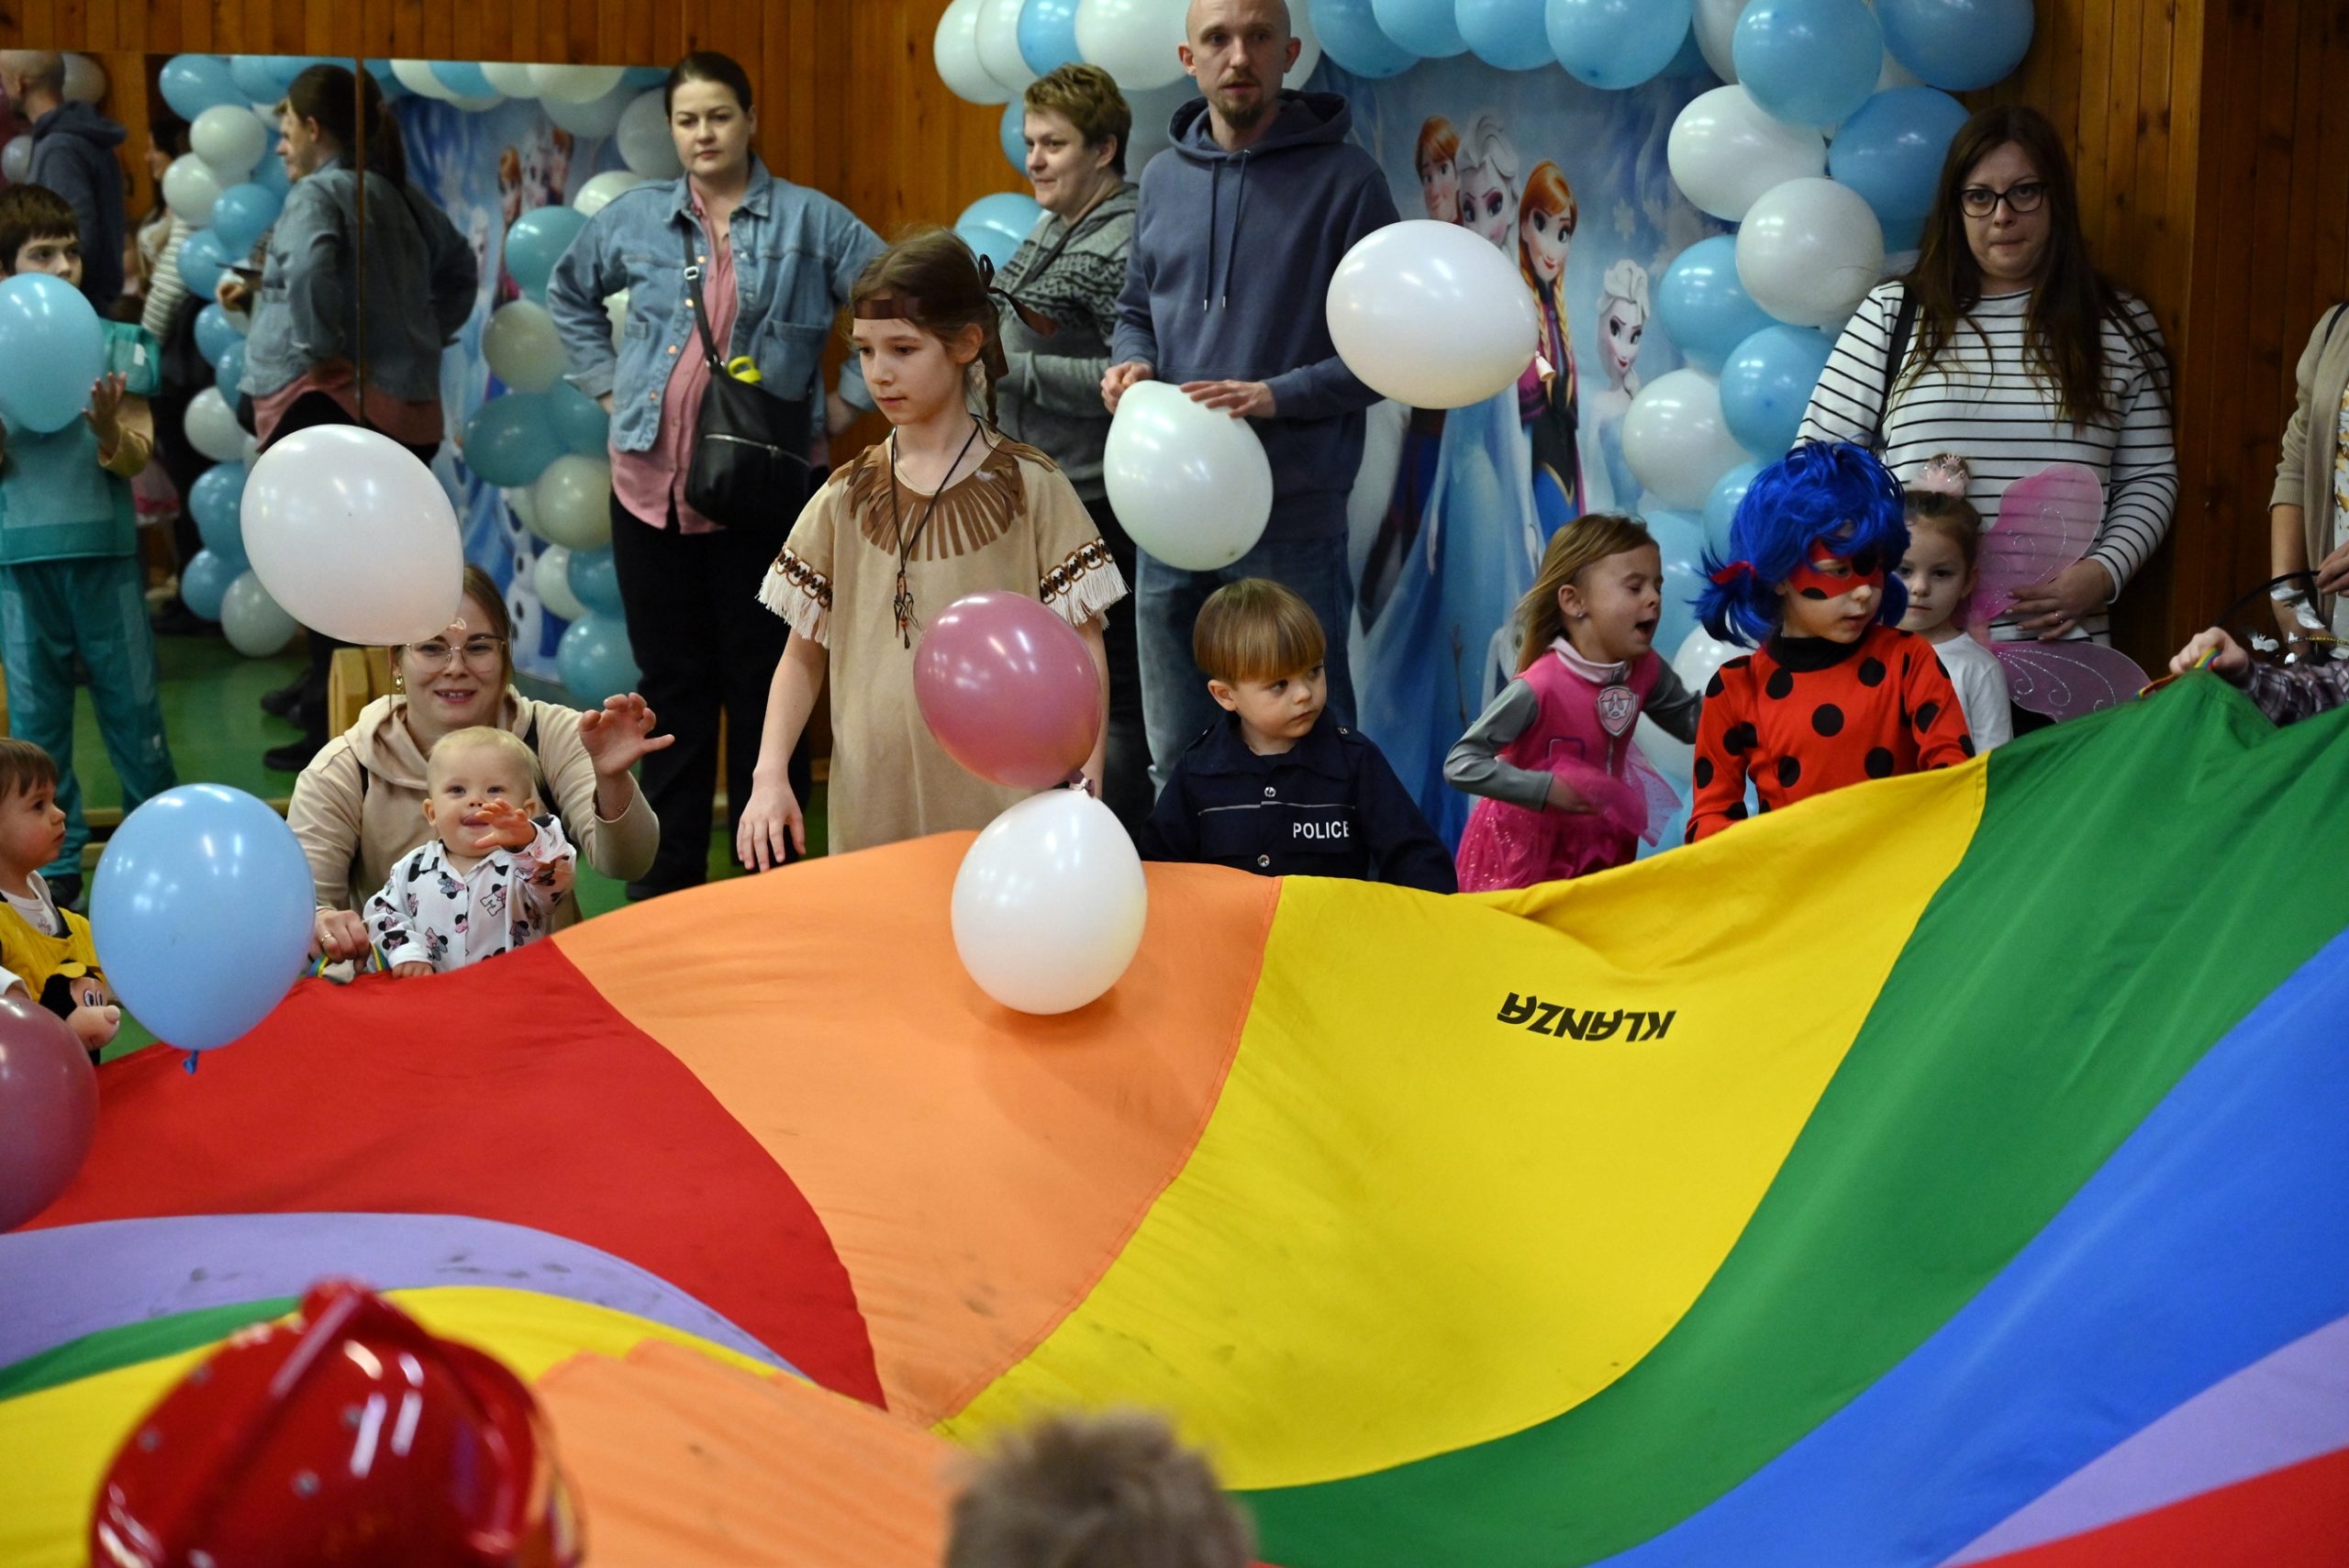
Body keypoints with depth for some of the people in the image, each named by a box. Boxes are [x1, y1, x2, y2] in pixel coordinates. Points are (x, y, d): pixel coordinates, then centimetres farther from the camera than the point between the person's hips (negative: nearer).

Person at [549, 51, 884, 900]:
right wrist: (604, 382, 13)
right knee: (671, 681, 11)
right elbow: (569, 294, 23)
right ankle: (667, 877, 21)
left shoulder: (810, 219, -3)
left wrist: (848, 397, -3)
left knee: (762, 683, 3)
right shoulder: (634, 218, 6)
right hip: (651, 480, 3)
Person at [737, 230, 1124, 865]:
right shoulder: (845, 498, 7)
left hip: (1003, 810, -2)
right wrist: (770, 777, -2)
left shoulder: (1029, 487, -1)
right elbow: (804, 654, 11)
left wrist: (1083, 790, -10)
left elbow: (1082, 647, -1)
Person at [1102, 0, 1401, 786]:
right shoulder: (1163, 181, 11)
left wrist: (1277, 396, -18)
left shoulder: (1344, 179, -5)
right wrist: (1132, 363, 0)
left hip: (1293, 521, -5)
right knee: (1176, 758, 13)